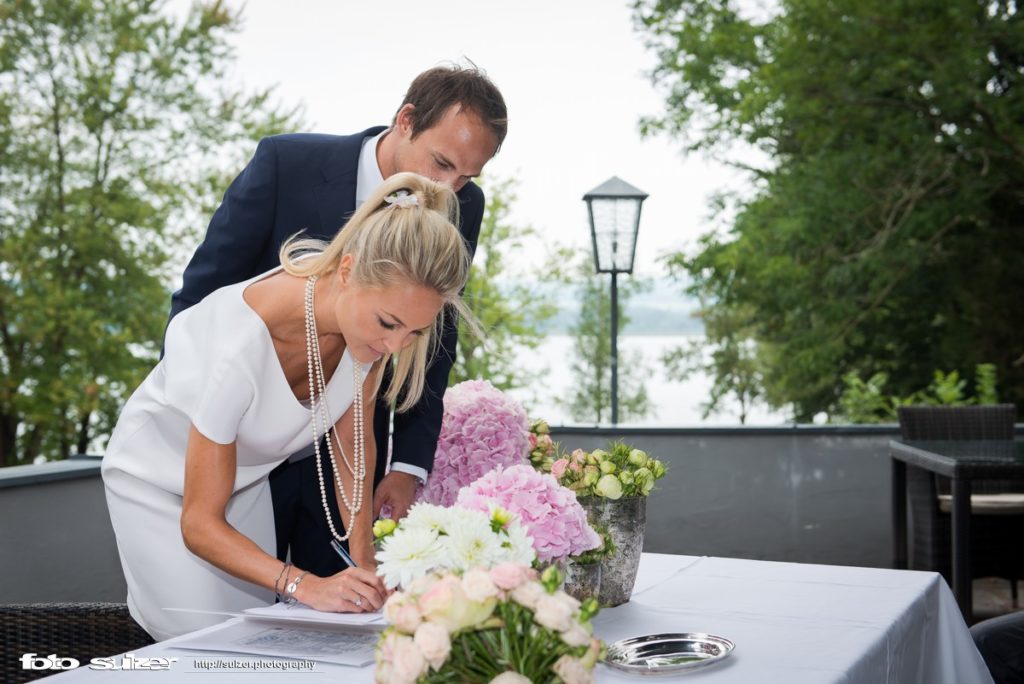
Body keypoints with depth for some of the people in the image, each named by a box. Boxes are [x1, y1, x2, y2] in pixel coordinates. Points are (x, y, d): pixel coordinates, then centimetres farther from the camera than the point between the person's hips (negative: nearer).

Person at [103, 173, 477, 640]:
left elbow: (352, 444, -6)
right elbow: (200, 524, -29)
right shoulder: (241, 344, -40)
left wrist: (365, 563, -12)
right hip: (161, 475, -5)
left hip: (249, 473, 5)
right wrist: (306, 586, -40)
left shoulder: (374, 309, -23)